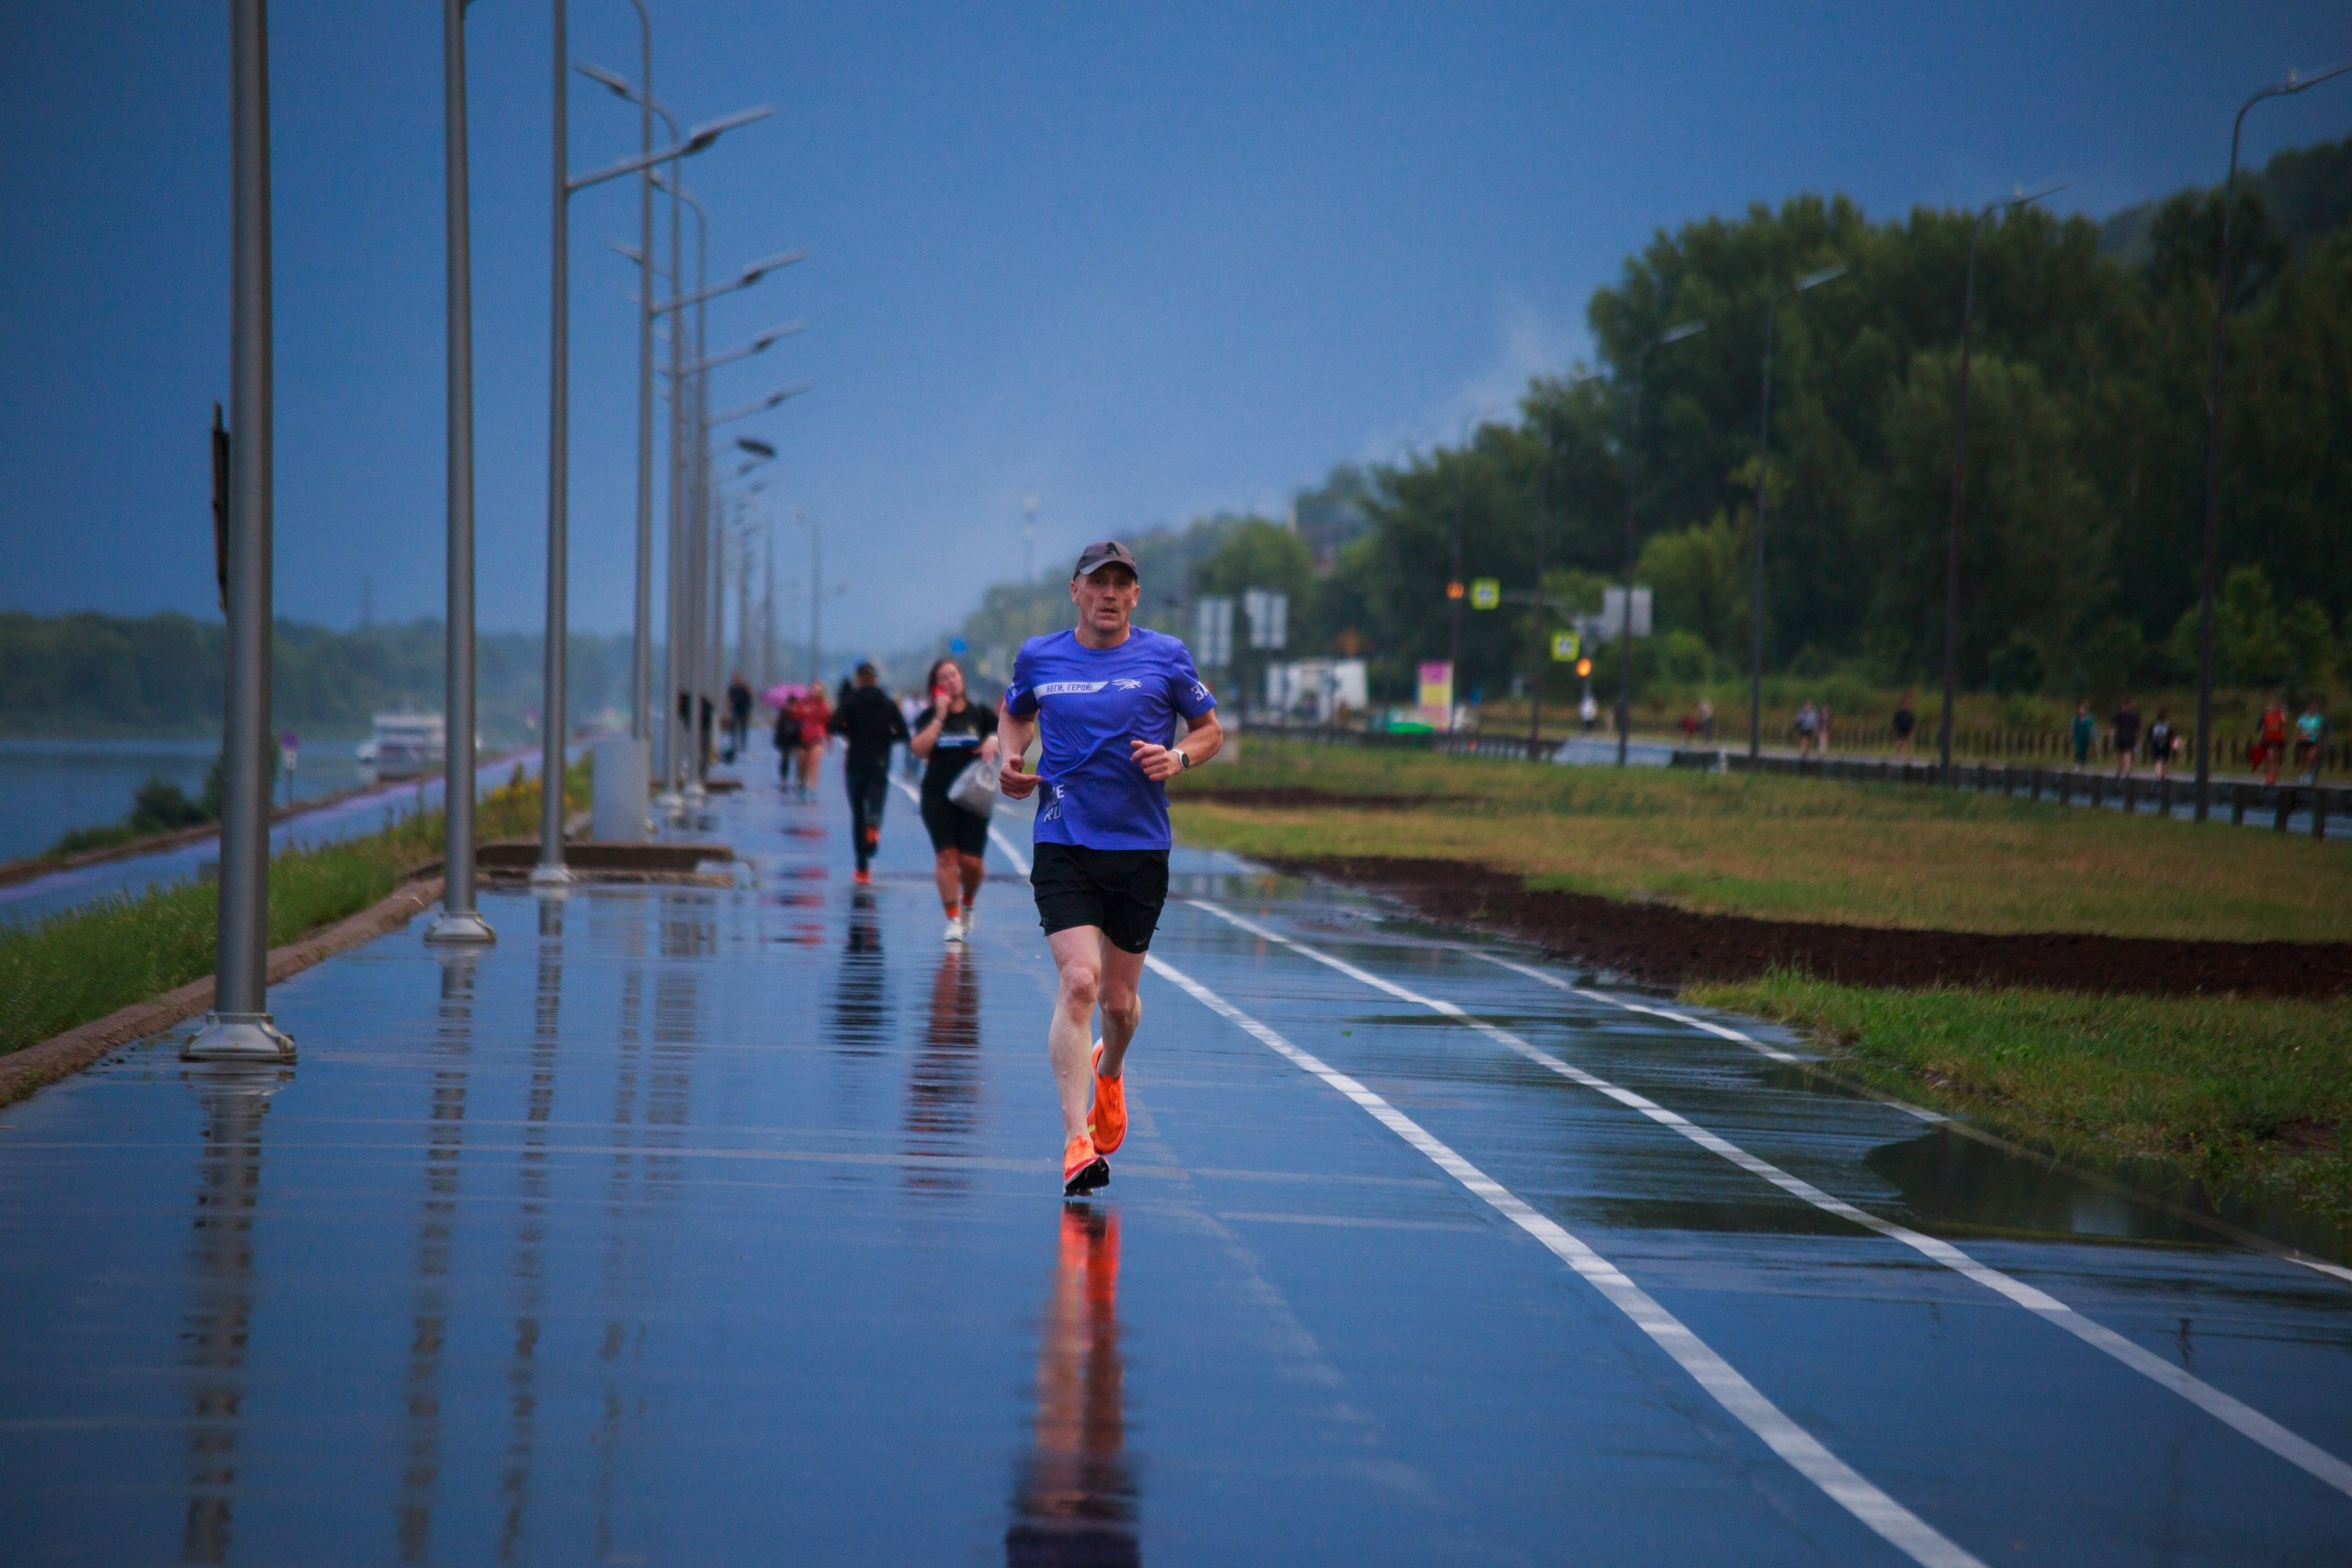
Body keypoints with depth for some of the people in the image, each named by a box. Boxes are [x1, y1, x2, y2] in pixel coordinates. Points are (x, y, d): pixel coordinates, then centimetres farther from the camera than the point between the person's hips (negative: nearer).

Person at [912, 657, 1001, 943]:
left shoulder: (979, 714, 6)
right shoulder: (928, 717, 4)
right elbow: (918, 749, -12)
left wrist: (993, 742, -14)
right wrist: (940, 716, -12)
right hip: (938, 797, 0)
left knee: (972, 860, -4)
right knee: (946, 855, -9)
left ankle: (967, 905, 26)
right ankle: (953, 919, -4)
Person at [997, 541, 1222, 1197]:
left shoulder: (1166, 657, 1)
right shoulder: (1038, 657, 5)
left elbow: (1210, 728, 11)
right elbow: (1015, 713, 25)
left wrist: (1179, 757, -10)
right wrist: (1011, 761, 4)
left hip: (1140, 848, 1)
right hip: (1063, 846, -1)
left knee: (1119, 999, 11)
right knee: (1078, 983, -18)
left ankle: (1110, 1075, 48)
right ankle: (1078, 1144, -20)